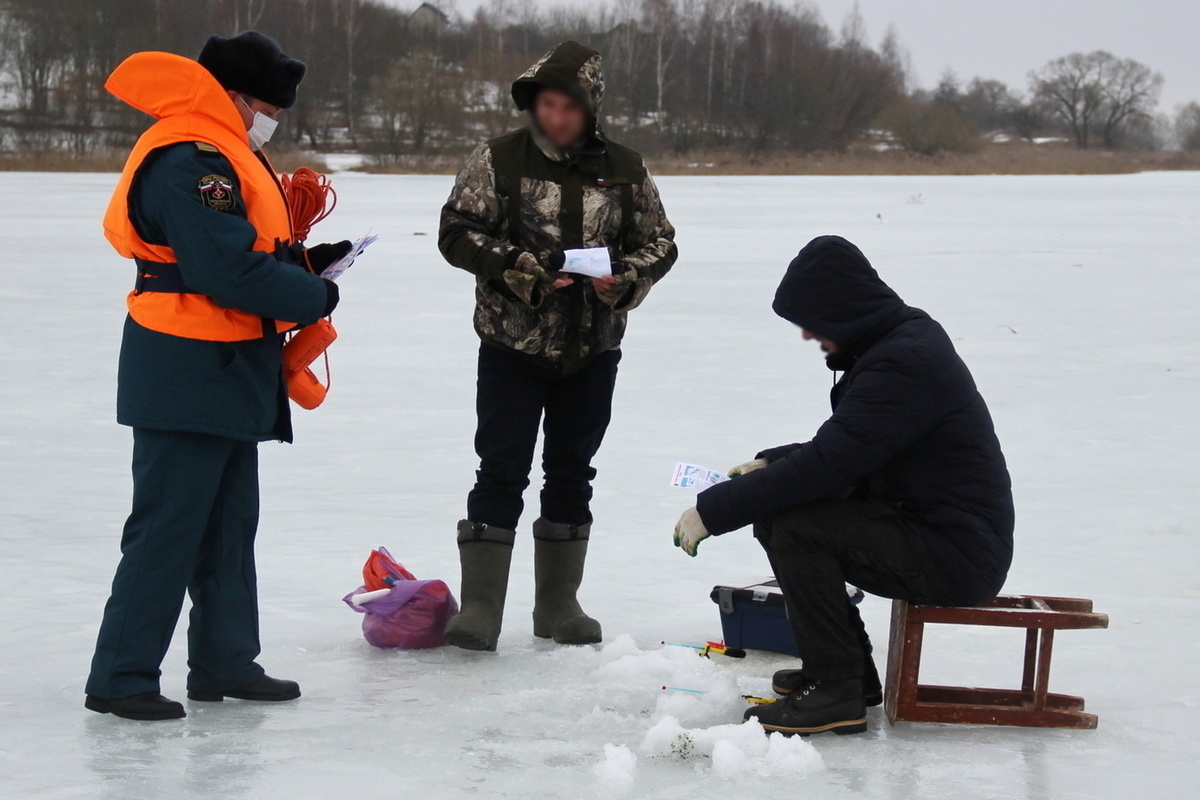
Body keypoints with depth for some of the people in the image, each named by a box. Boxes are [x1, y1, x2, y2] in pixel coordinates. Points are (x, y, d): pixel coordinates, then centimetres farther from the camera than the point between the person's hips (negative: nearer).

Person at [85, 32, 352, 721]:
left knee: (229, 523, 16)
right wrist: (313, 297, -13)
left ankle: (225, 663, 25)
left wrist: (307, 261, 5)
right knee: (168, 527, -7)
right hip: (187, 376, -11)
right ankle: (120, 677, -2)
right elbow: (230, 269, -26)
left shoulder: (227, 157, 16)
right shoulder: (189, 163, -20)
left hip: (231, 378, 11)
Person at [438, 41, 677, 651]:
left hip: (592, 350, 3)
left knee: (572, 471, 10)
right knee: (502, 471, -4)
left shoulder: (624, 170, 3)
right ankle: (479, 608, 0)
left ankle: (557, 603, 20)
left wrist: (624, 279, -12)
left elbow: (659, 241, 8)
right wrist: (520, 268, -21)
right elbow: (458, 231, -7)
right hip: (512, 345, -3)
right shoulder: (497, 161, -4)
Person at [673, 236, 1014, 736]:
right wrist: (769, 463, 8)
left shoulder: (903, 363, -22)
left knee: (795, 526, -21)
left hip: (957, 557, -10)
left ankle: (835, 694, -13)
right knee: (774, 514, 9)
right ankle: (851, 672, 18)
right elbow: (842, 448, 23)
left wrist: (713, 510, -22)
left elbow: (827, 464, -28)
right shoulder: (902, 342, 10)